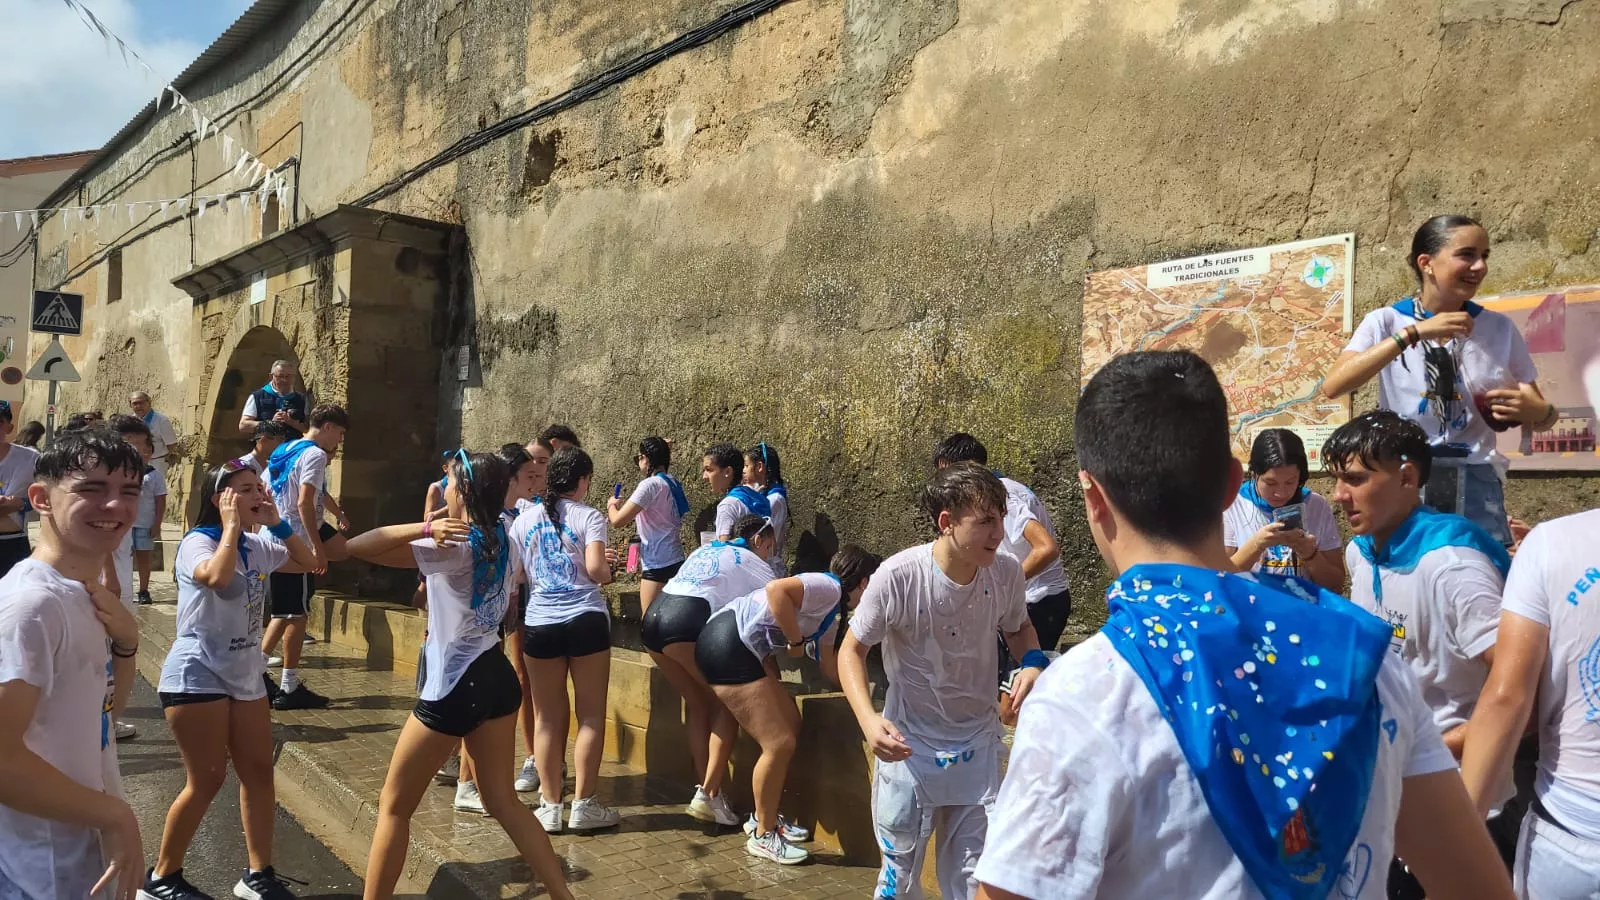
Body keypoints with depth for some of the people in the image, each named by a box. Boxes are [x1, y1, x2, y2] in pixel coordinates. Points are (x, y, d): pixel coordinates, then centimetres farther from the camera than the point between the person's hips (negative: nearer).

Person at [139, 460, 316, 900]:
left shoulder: (258, 544, 6)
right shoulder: (197, 542, -15)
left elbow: (308, 560, 8)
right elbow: (217, 575, -35)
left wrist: (276, 522, -2)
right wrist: (231, 525, -23)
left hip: (245, 673, 7)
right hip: (196, 674, -7)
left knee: (259, 772, 7)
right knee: (208, 780, -3)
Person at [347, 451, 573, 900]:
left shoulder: (450, 544, -15)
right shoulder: (507, 545, 6)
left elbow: (356, 546, -17)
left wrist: (425, 528, -27)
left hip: (452, 689, -7)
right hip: (496, 677, 7)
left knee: (393, 806, 9)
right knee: (503, 802, 15)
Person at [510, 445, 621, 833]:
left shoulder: (524, 519, 9)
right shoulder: (588, 516, -3)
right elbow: (595, 569, -15)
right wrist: (607, 572, 7)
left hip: (540, 623, 4)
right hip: (585, 620, -3)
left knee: (548, 717, 11)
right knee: (590, 714, 6)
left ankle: (550, 805, 13)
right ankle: (584, 804, 8)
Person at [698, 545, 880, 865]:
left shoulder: (833, 614, 19)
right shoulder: (828, 587, -12)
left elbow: (831, 671, 25)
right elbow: (776, 589, -28)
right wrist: (797, 642, -18)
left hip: (748, 650, 11)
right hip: (727, 643, -11)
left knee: (790, 725, 16)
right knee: (780, 744, -6)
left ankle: (764, 817, 30)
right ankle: (763, 836, 12)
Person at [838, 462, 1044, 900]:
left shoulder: (1007, 573, -16)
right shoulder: (897, 577, -25)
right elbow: (852, 650, -12)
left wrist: (1032, 663, -15)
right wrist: (869, 719, -27)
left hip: (978, 743, 3)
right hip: (910, 744, -2)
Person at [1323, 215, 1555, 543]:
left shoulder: (1499, 328, 5)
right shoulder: (1386, 321, -2)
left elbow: (1541, 416, 11)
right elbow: (1332, 386, -19)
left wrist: (1540, 412, -14)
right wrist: (1413, 333, -21)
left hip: (1475, 484, 2)